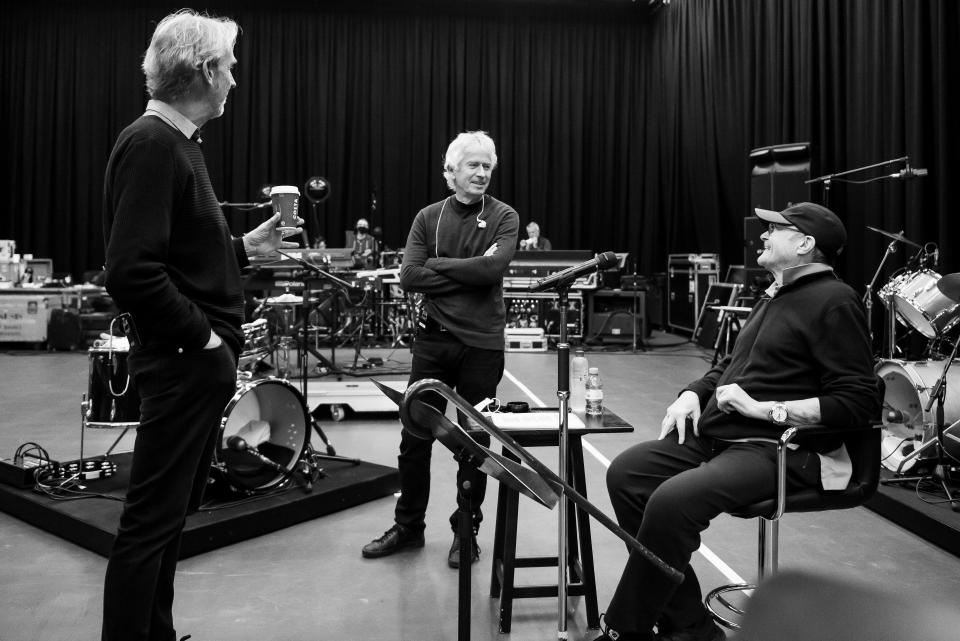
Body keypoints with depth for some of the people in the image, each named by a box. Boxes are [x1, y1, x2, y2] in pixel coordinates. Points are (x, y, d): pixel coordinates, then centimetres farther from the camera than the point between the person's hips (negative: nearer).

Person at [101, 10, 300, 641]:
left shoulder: (176, 142, 15)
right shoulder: (151, 144, -16)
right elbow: (131, 270, -25)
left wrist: (245, 246, 15)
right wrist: (201, 336, -18)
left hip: (200, 362, 10)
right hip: (184, 364, -10)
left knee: (173, 512, 18)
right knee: (152, 519, -1)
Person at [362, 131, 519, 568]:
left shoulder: (503, 217, 0)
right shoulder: (429, 217, 6)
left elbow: (493, 269, -18)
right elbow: (409, 276, -7)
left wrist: (438, 263, -9)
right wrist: (468, 273, -12)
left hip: (482, 344, -2)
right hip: (432, 339, 2)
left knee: (474, 440, 7)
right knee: (415, 436, 7)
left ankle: (466, 531, 23)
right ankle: (408, 526, 24)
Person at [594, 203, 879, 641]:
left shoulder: (834, 302, -7)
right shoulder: (775, 295, 21)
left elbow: (858, 402, -16)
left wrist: (763, 408, -19)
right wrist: (693, 395, 10)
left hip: (780, 449, -9)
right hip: (715, 436, 9)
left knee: (672, 501, -30)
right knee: (625, 473, -9)